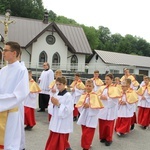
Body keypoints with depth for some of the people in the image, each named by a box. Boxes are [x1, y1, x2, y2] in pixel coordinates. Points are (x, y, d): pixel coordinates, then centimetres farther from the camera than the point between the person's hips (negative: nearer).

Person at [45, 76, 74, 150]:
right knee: (53, 142, 15)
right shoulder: (56, 95, 6)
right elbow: (51, 109, 10)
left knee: (61, 142, 0)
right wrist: (53, 104, -10)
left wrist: (58, 104, -20)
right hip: (55, 121, 7)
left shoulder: (68, 96, -13)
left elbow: (68, 110, -20)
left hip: (63, 123, -7)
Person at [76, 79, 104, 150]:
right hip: (84, 117, 5)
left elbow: (97, 107, -14)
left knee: (88, 133, -1)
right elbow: (79, 105, 3)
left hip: (91, 117, -5)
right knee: (84, 133, 16)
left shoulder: (95, 95, -9)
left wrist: (89, 106, -22)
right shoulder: (83, 95, 4)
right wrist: (83, 106, -15)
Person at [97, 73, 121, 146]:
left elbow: (115, 100, -14)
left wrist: (107, 98, -20)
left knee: (109, 125, 3)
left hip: (110, 110, -4)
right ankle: (103, 137, 28)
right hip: (102, 109, 5)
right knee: (102, 124, 9)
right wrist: (100, 97, -12)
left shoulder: (115, 89, -7)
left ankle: (109, 139, 20)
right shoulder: (102, 88, 8)